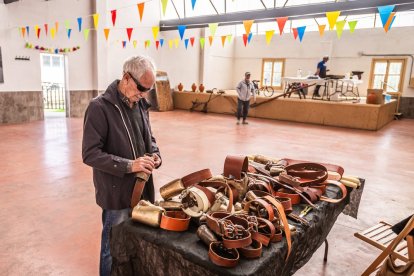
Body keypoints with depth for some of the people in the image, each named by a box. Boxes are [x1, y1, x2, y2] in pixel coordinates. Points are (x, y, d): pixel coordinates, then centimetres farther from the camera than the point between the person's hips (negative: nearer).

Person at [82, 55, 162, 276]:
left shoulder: (140, 104, 6)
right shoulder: (100, 107, -16)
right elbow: (90, 154, -19)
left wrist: (154, 154, -4)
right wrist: (128, 165, -26)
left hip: (142, 189, 7)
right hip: (117, 192, -6)